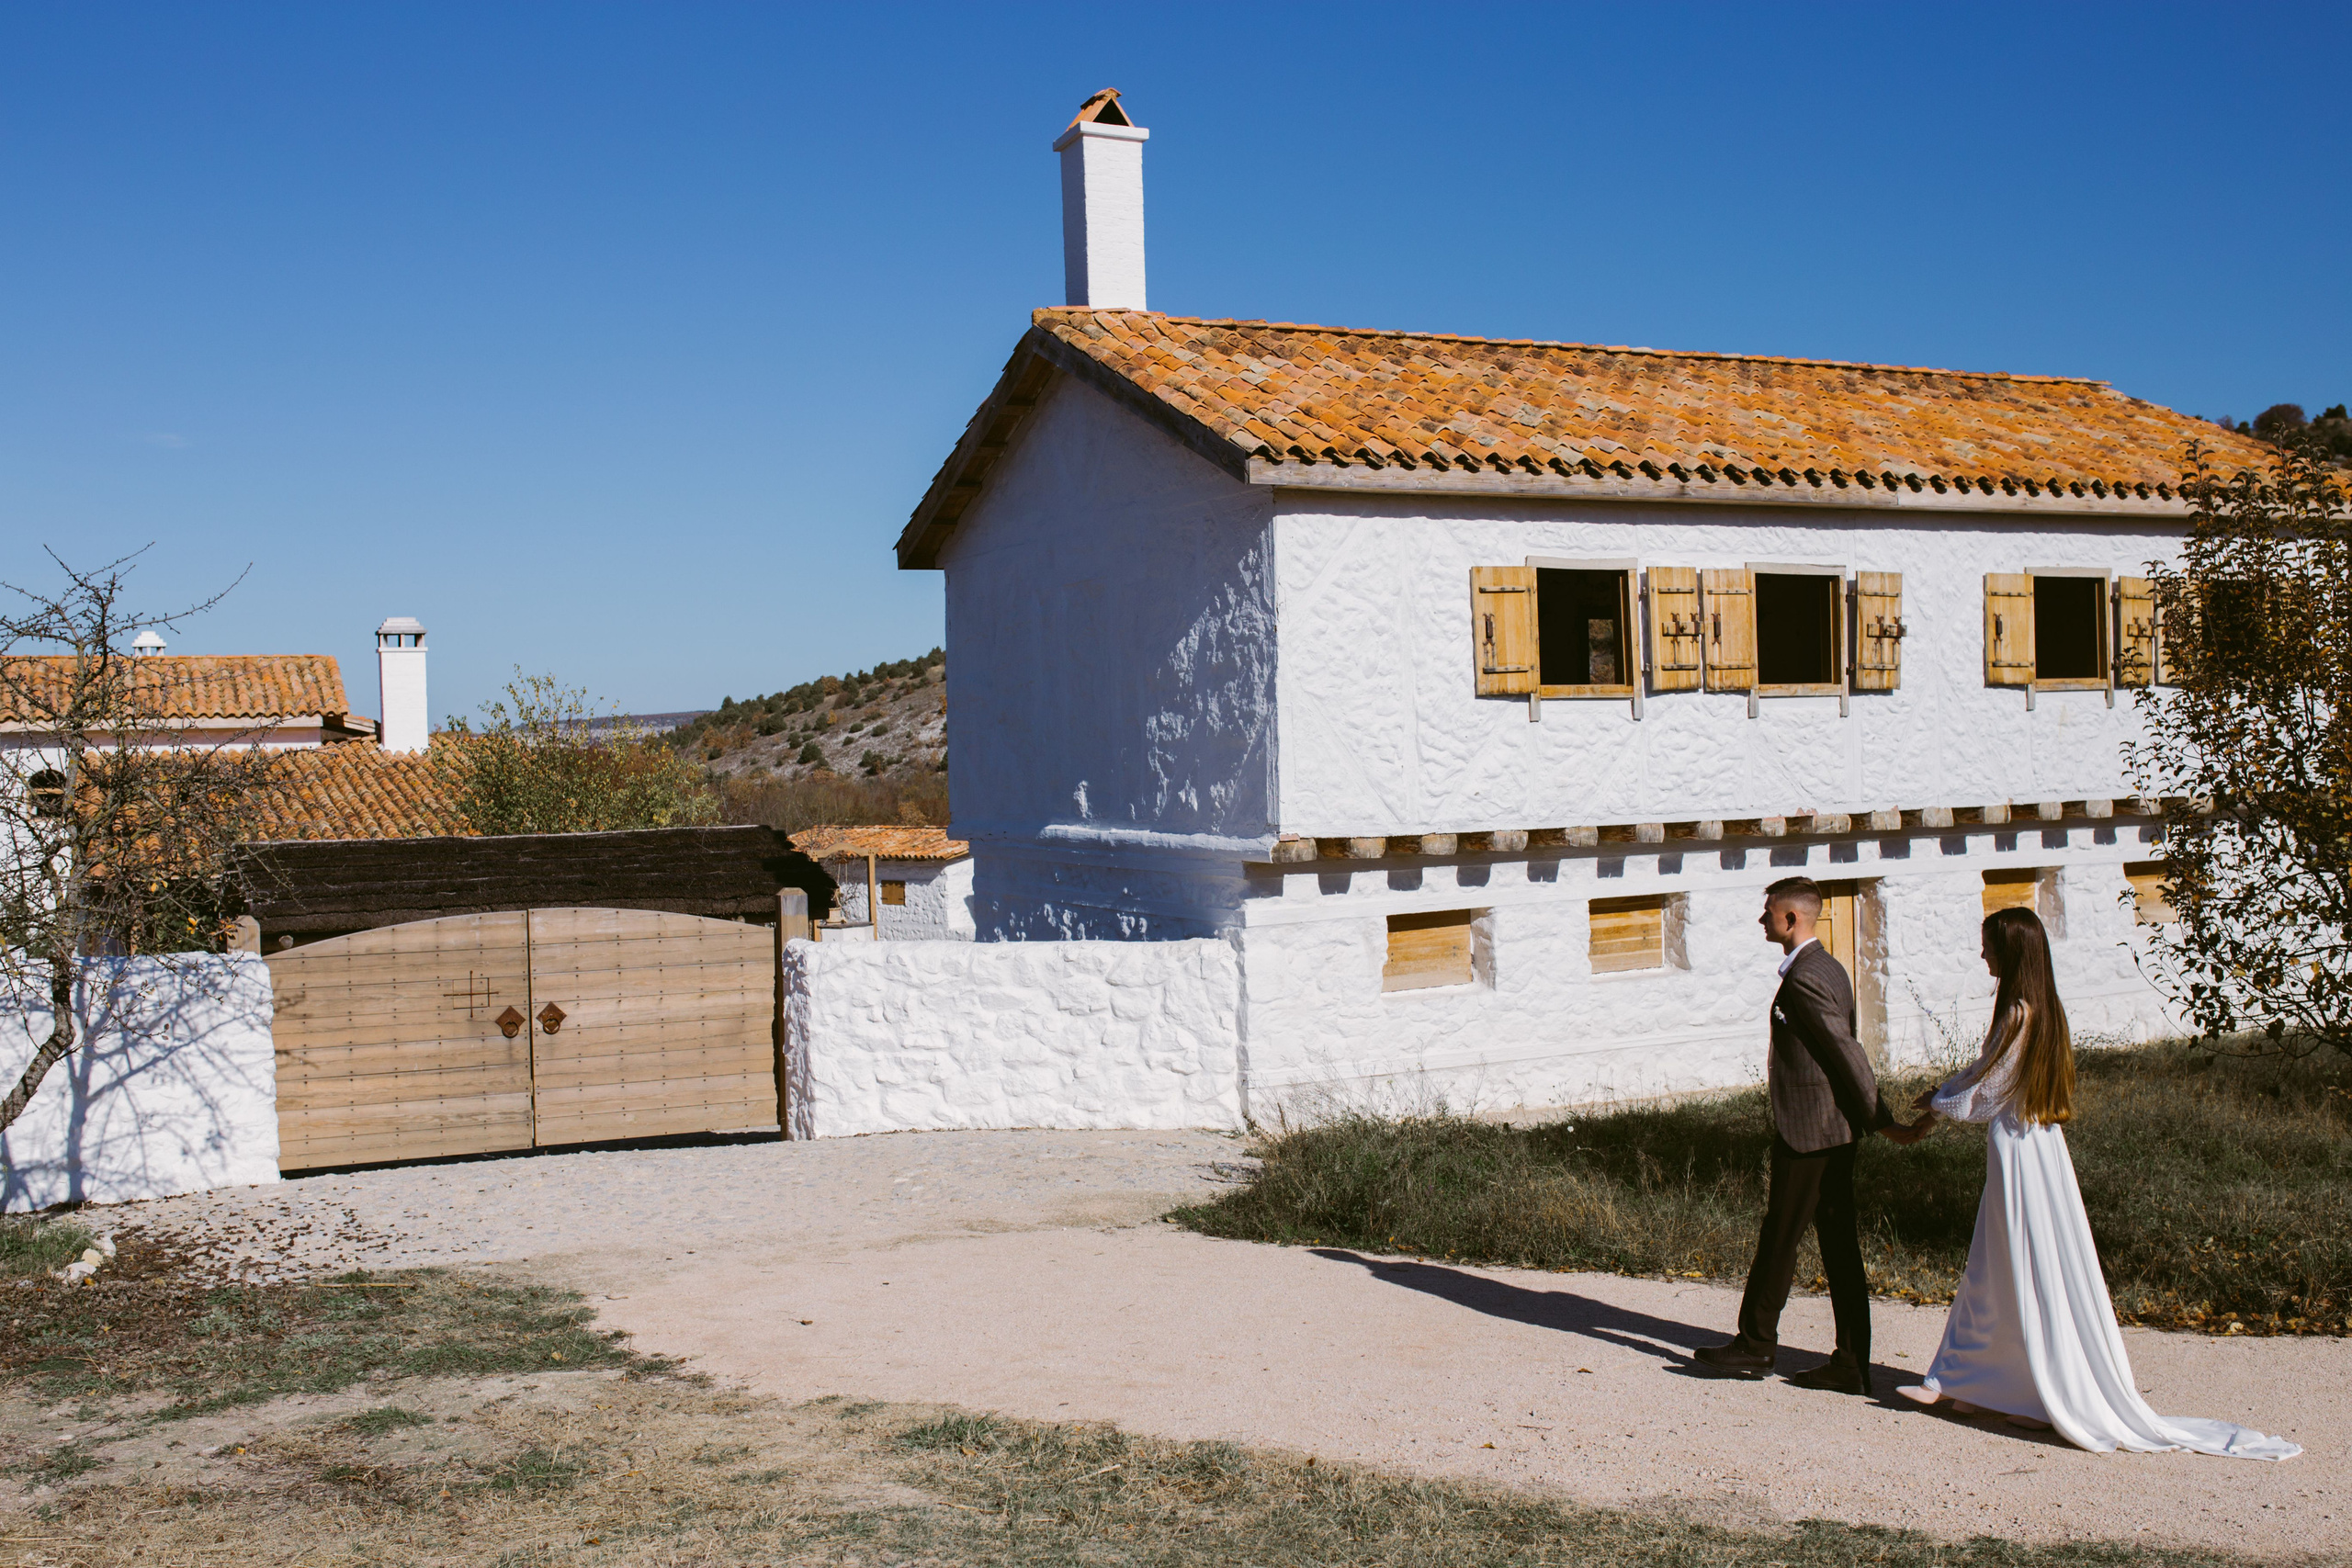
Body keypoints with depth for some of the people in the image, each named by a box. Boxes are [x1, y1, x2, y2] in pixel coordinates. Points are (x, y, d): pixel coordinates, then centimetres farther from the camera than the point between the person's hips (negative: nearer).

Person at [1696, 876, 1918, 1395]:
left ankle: (1756, 1346, 16)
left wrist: (1881, 1121, -15)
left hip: (1805, 1133, -10)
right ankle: (1851, 1364, 13)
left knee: (1779, 1240, 3)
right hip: (1836, 1131, 10)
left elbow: (1848, 1054, -19)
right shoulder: (1829, 969, 13)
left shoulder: (1804, 979, -18)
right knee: (1839, 1245, 10)